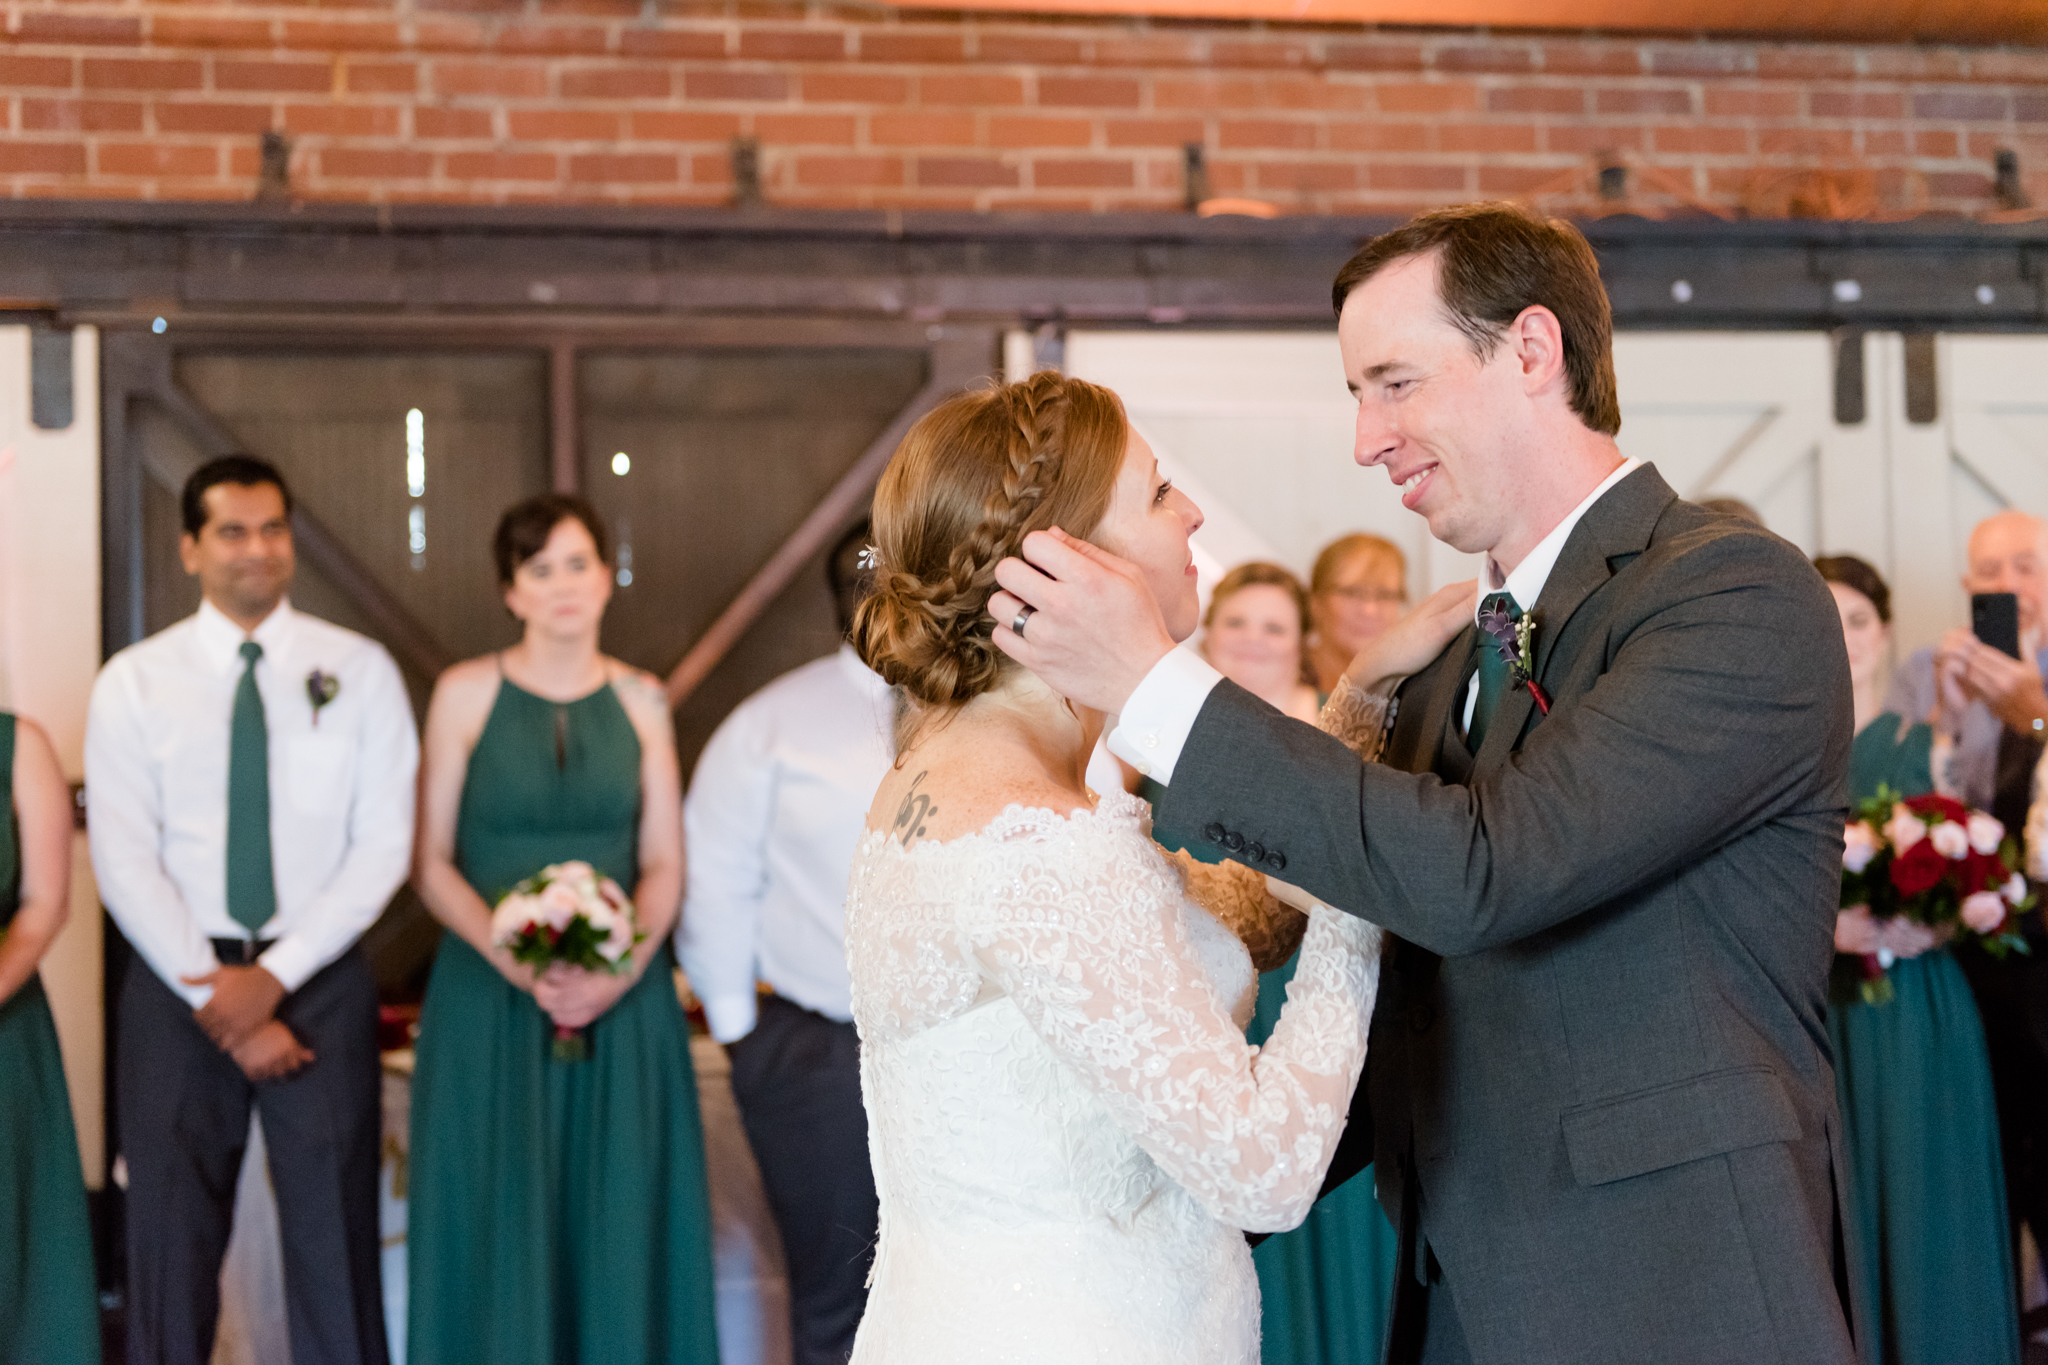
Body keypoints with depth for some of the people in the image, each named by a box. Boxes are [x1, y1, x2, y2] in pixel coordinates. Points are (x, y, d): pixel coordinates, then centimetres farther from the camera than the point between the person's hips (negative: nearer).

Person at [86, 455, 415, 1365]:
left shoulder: (360, 671, 2)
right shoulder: (133, 683, 2)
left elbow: (383, 844, -4)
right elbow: (124, 861, -4)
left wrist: (275, 974, -12)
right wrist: (214, 994, -13)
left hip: (318, 979, 0)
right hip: (177, 983, 0)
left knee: (334, 1230, 4)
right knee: (172, 1236, 6)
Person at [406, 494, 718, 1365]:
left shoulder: (640, 700, 7)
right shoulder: (466, 694, 1)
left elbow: (664, 865, 5)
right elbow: (432, 862, -1)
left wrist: (621, 968, -13)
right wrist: (518, 964, -15)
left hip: (623, 1003, 2)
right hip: (490, 1001, -2)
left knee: (619, 1225, 3)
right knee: (499, 1232, 0)